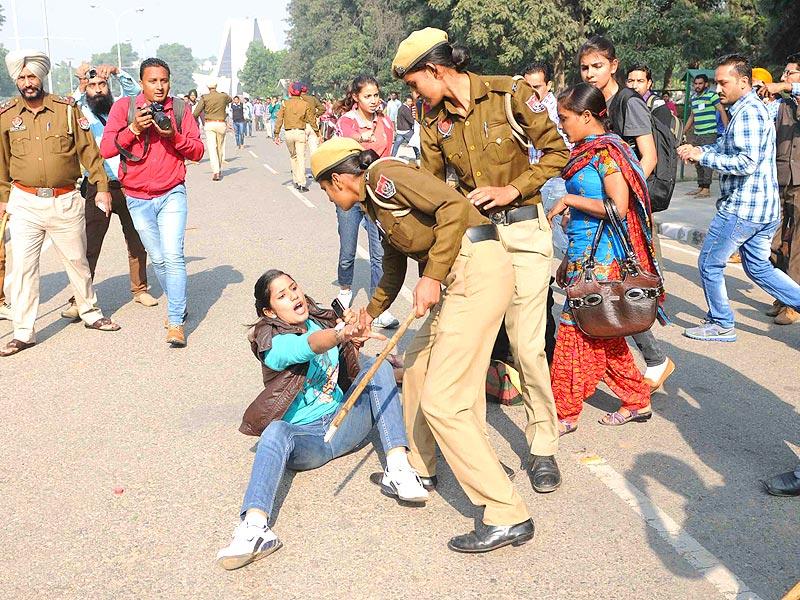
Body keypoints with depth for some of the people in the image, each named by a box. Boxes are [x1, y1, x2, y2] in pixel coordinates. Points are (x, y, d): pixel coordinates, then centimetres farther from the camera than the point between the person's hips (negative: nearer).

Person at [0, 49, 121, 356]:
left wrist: (101, 186, -1)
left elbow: (88, 149, 2)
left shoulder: (67, 109, -1)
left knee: (77, 260, 14)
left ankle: (91, 314, 33)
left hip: (65, 201, 0)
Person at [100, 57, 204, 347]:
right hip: (138, 198, 1)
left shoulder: (180, 108, 1)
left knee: (173, 256, -13)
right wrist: (134, 129, -19)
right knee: (158, 258, 11)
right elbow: (105, 149, -7)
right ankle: (178, 304, 32)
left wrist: (173, 136, -18)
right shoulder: (124, 107, -1)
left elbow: (198, 151, -1)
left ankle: (176, 322, -8)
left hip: (172, 195, -1)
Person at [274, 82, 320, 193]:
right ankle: (302, 184, -13)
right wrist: (317, 132, 12)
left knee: (293, 156, 19)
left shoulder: (285, 104, 1)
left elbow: (279, 120, -1)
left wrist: (277, 135, 3)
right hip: (300, 132, -2)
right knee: (301, 157, -4)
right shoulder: (305, 104, -1)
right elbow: (311, 120, 2)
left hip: (289, 133, 2)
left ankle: (296, 181, 21)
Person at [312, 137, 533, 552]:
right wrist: (369, 315, 49)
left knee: (442, 401, -10)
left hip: (479, 270, -10)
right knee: (418, 365, 23)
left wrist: (432, 276, -17)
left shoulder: (383, 175, -6)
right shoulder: (375, 202, 23)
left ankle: (508, 517, -5)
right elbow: (394, 268, 35)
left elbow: (454, 205, -19)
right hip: (459, 277, 10)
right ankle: (419, 469, 41)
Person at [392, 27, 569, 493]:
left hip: (522, 231, -4)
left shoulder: (510, 93, -9)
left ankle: (544, 446, 14)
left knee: (527, 345, -4)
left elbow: (556, 151, -5)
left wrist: (513, 189, -15)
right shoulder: (433, 121, 4)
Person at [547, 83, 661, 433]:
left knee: (576, 330, -3)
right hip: (583, 255, 9)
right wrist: (569, 259, 19)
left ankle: (565, 414, 7)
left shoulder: (607, 151, -13)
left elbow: (618, 207, -21)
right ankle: (637, 401, 25)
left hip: (600, 259, -9)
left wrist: (568, 199, -16)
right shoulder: (585, 151, 14)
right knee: (603, 335, 13)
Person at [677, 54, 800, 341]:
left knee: (709, 264, 5)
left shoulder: (748, 113, -17)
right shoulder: (755, 108, 16)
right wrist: (700, 149, 2)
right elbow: (727, 147, 20)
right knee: (758, 267, 18)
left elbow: (747, 163, -26)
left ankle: (720, 324, 17)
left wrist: (702, 156, -21)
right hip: (765, 209, 10)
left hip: (741, 208, -10)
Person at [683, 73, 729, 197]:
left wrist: (726, 129, -16)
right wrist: (684, 131, 28)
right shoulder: (693, 97, 16)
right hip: (696, 134, 8)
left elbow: (722, 111, -8)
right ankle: (700, 186, 20)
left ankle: (706, 188, -7)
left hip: (709, 133, -8)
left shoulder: (711, 95, -6)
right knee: (697, 161, 11)